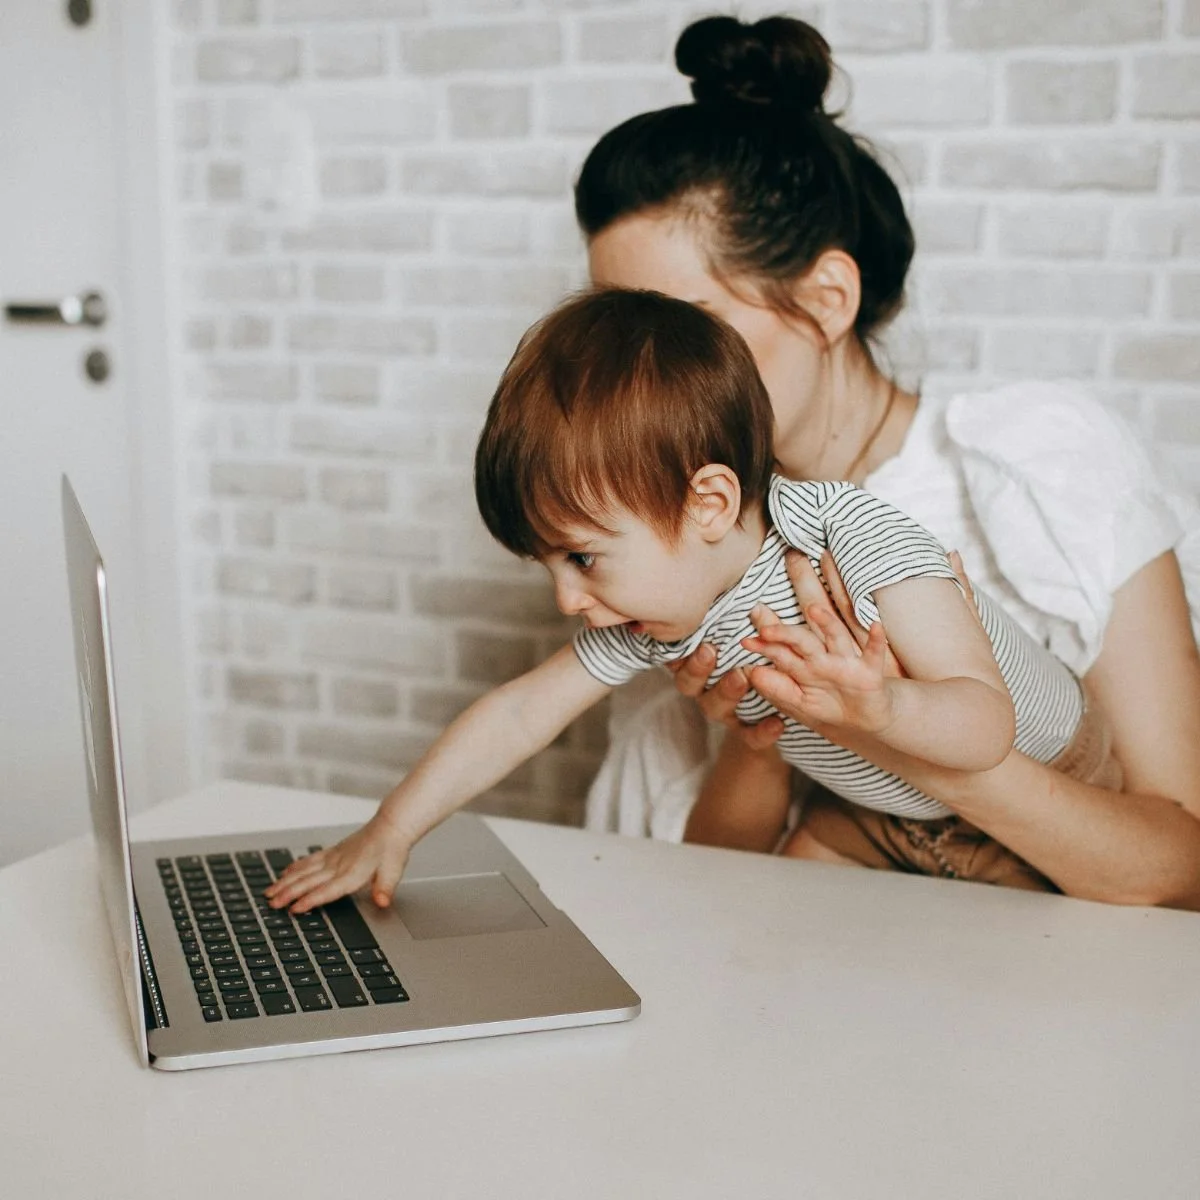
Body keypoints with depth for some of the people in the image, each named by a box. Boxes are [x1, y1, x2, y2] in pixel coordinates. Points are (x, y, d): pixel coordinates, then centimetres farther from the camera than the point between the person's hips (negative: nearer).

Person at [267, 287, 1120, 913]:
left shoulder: (848, 530, -35)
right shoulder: (650, 623, -17)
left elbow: (988, 724, -38)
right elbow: (519, 715, -8)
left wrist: (882, 709, -59)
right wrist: (390, 833, -7)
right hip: (881, 816, 5)